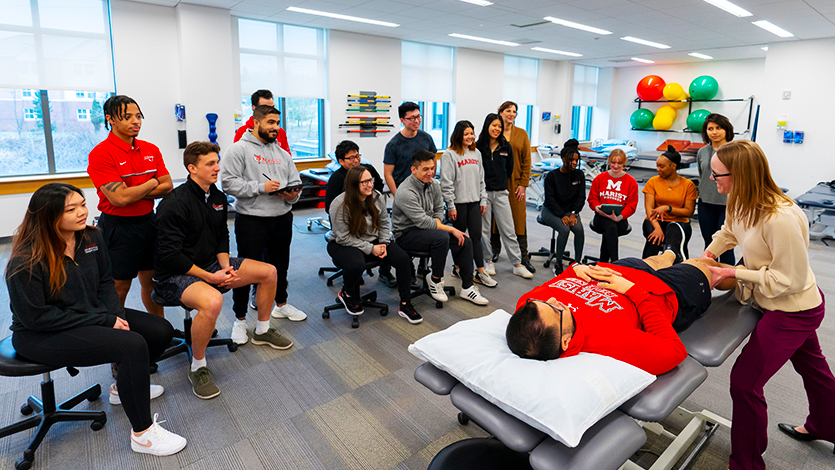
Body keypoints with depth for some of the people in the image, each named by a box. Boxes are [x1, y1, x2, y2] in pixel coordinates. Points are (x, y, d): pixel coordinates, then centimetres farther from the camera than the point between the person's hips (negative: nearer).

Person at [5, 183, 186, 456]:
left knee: (161, 331, -2)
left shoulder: (92, 237, -2)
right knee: (133, 345, -29)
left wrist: (116, 316, -9)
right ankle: (142, 434, -15)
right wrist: (104, 321, -21)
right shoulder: (26, 262, -21)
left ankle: (125, 387, 25)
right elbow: (36, 317, -20)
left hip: (93, 314, 8)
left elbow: (105, 283, 8)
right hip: (40, 335, -8)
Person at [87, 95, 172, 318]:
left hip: (148, 222, 6)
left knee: (151, 280, 17)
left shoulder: (151, 150, 6)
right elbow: (119, 198, -21)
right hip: (118, 227, -5)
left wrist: (133, 193, -13)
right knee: (119, 288, 6)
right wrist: (151, 184, -7)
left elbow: (167, 187, 0)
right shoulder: (100, 154, -13)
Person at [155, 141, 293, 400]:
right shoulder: (175, 204, -21)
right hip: (176, 275, -8)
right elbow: (170, 255, -22)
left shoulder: (218, 197, 5)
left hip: (211, 264, 8)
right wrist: (210, 277, -22)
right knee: (212, 300, -39)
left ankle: (262, 330, 24)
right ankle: (198, 367, -14)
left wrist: (226, 267, -4)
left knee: (269, 272, 2)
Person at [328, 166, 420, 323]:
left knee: (402, 258, -16)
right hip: (342, 245, -5)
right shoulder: (340, 204, -20)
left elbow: (384, 224, 7)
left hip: (373, 241, 5)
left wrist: (384, 244, -10)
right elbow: (344, 238, -19)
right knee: (357, 265, -38)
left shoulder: (377, 197, -4)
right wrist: (370, 249, -21)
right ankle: (347, 293, -1)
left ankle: (405, 305, -5)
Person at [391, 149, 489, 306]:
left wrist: (436, 223, -8)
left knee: (464, 241, -8)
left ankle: (467, 287, 2)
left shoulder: (434, 184, 2)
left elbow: (439, 210, 14)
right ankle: (435, 280, -10)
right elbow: (424, 222, -25)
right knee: (441, 237, -33)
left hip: (426, 228, 8)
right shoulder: (406, 192, -23)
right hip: (406, 233, -8)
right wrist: (451, 229, -21)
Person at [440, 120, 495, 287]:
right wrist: (450, 206, -14)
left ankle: (480, 272, 7)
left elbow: (481, 178, 16)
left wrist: (483, 200, 11)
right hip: (458, 203, -5)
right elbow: (446, 182, -11)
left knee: (476, 236, 4)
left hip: (474, 201, 5)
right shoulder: (449, 154, -8)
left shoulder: (476, 153, 12)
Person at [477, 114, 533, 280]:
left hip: (501, 193, 2)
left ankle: (517, 264, 12)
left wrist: (500, 183, 11)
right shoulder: (478, 147, -5)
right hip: (483, 192, -2)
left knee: (508, 230, 5)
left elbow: (509, 169, 14)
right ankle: (489, 262, 22)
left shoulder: (506, 147, 5)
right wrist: (480, 188, -2)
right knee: (484, 230, 7)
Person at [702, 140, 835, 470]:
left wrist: (734, 272, -22)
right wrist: (709, 254, 5)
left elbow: (790, 278, -26)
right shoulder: (742, 203, -7)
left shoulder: (779, 219, -34)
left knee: (744, 381, -5)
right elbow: (729, 231, 16)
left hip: (792, 311, -9)